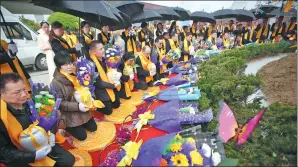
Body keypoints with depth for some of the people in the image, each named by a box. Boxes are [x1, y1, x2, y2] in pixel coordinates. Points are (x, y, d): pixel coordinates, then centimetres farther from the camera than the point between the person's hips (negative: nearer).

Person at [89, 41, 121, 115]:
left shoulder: (104, 59, -2)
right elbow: (98, 83, -25)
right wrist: (113, 85, -20)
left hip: (111, 88, 8)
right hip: (101, 92, -7)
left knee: (117, 105, 20)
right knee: (108, 111, 6)